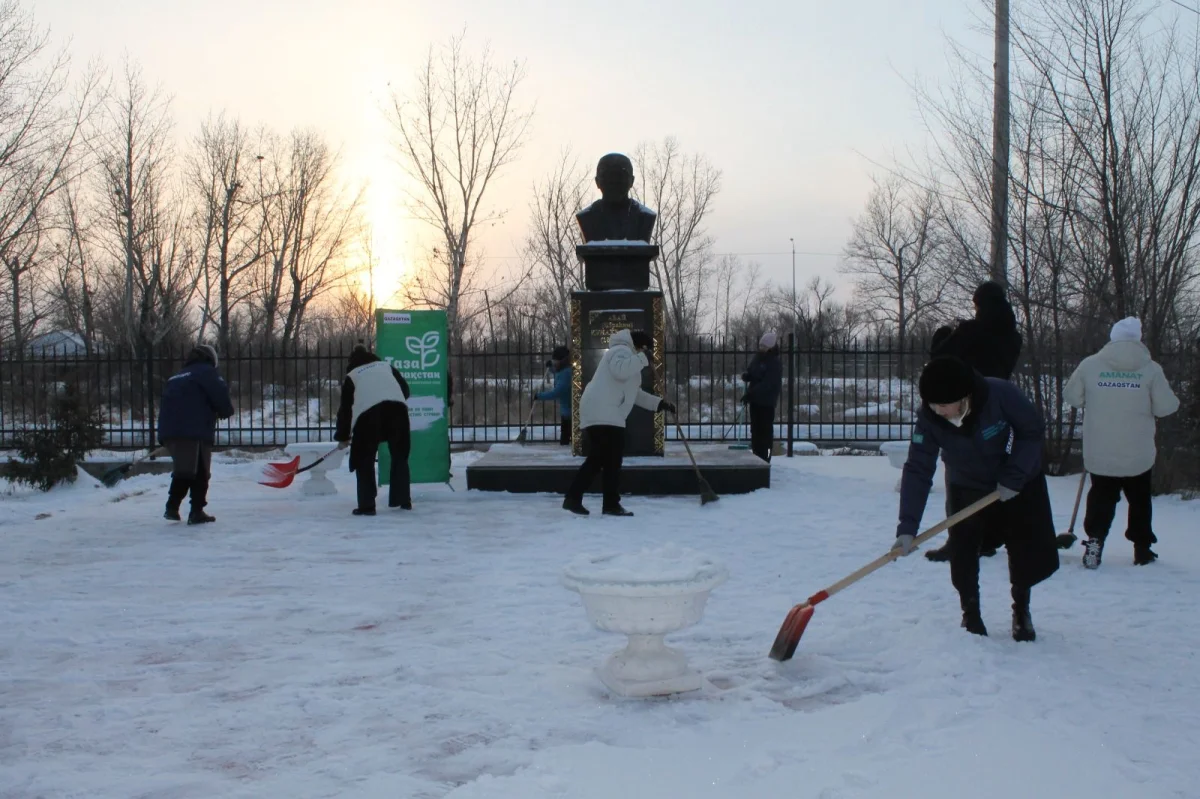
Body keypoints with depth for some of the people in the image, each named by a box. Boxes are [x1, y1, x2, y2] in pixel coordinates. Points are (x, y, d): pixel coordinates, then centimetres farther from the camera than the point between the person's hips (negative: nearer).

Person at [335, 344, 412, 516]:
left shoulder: (352, 376, 23)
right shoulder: (386, 365, 29)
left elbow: (345, 407, 23)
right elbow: (405, 389, 23)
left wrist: (343, 436, 30)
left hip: (367, 413, -2)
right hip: (396, 408, 2)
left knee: (364, 461, 8)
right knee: (400, 457, 17)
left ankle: (367, 506, 3)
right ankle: (404, 501, 18)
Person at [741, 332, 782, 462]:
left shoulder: (775, 363, -15)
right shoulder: (758, 357, 9)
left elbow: (767, 384, -23)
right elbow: (750, 372, 18)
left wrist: (750, 394, -28)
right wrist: (746, 375, -8)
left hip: (767, 402, -8)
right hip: (755, 399, 8)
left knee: (766, 430, -3)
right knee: (755, 429, 11)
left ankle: (765, 459, -1)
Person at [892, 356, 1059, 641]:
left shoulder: (1001, 394, -35)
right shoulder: (928, 418, -28)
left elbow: (1033, 430, -19)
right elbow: (918, 470, -29)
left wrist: (1013, 477, -25)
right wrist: (907, 527, -36)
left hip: (1020, 484, -1)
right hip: (968, 489, 1)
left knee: (1030, 552, 0)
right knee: (962, 556, -9)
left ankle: (1021, 610, 25)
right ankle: (970, 614, 13)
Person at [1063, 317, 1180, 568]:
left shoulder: (1090, 364, -7)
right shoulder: (1150, 369, -10)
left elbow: (1071, 396, 4)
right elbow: (1166, 407, -8)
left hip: (1099, 454, 1)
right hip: (1139, 455, 0)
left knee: (1101, 498, 16)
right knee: (1139, 500, 19)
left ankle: (1094, 542, 2)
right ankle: (1142, 548, 25)